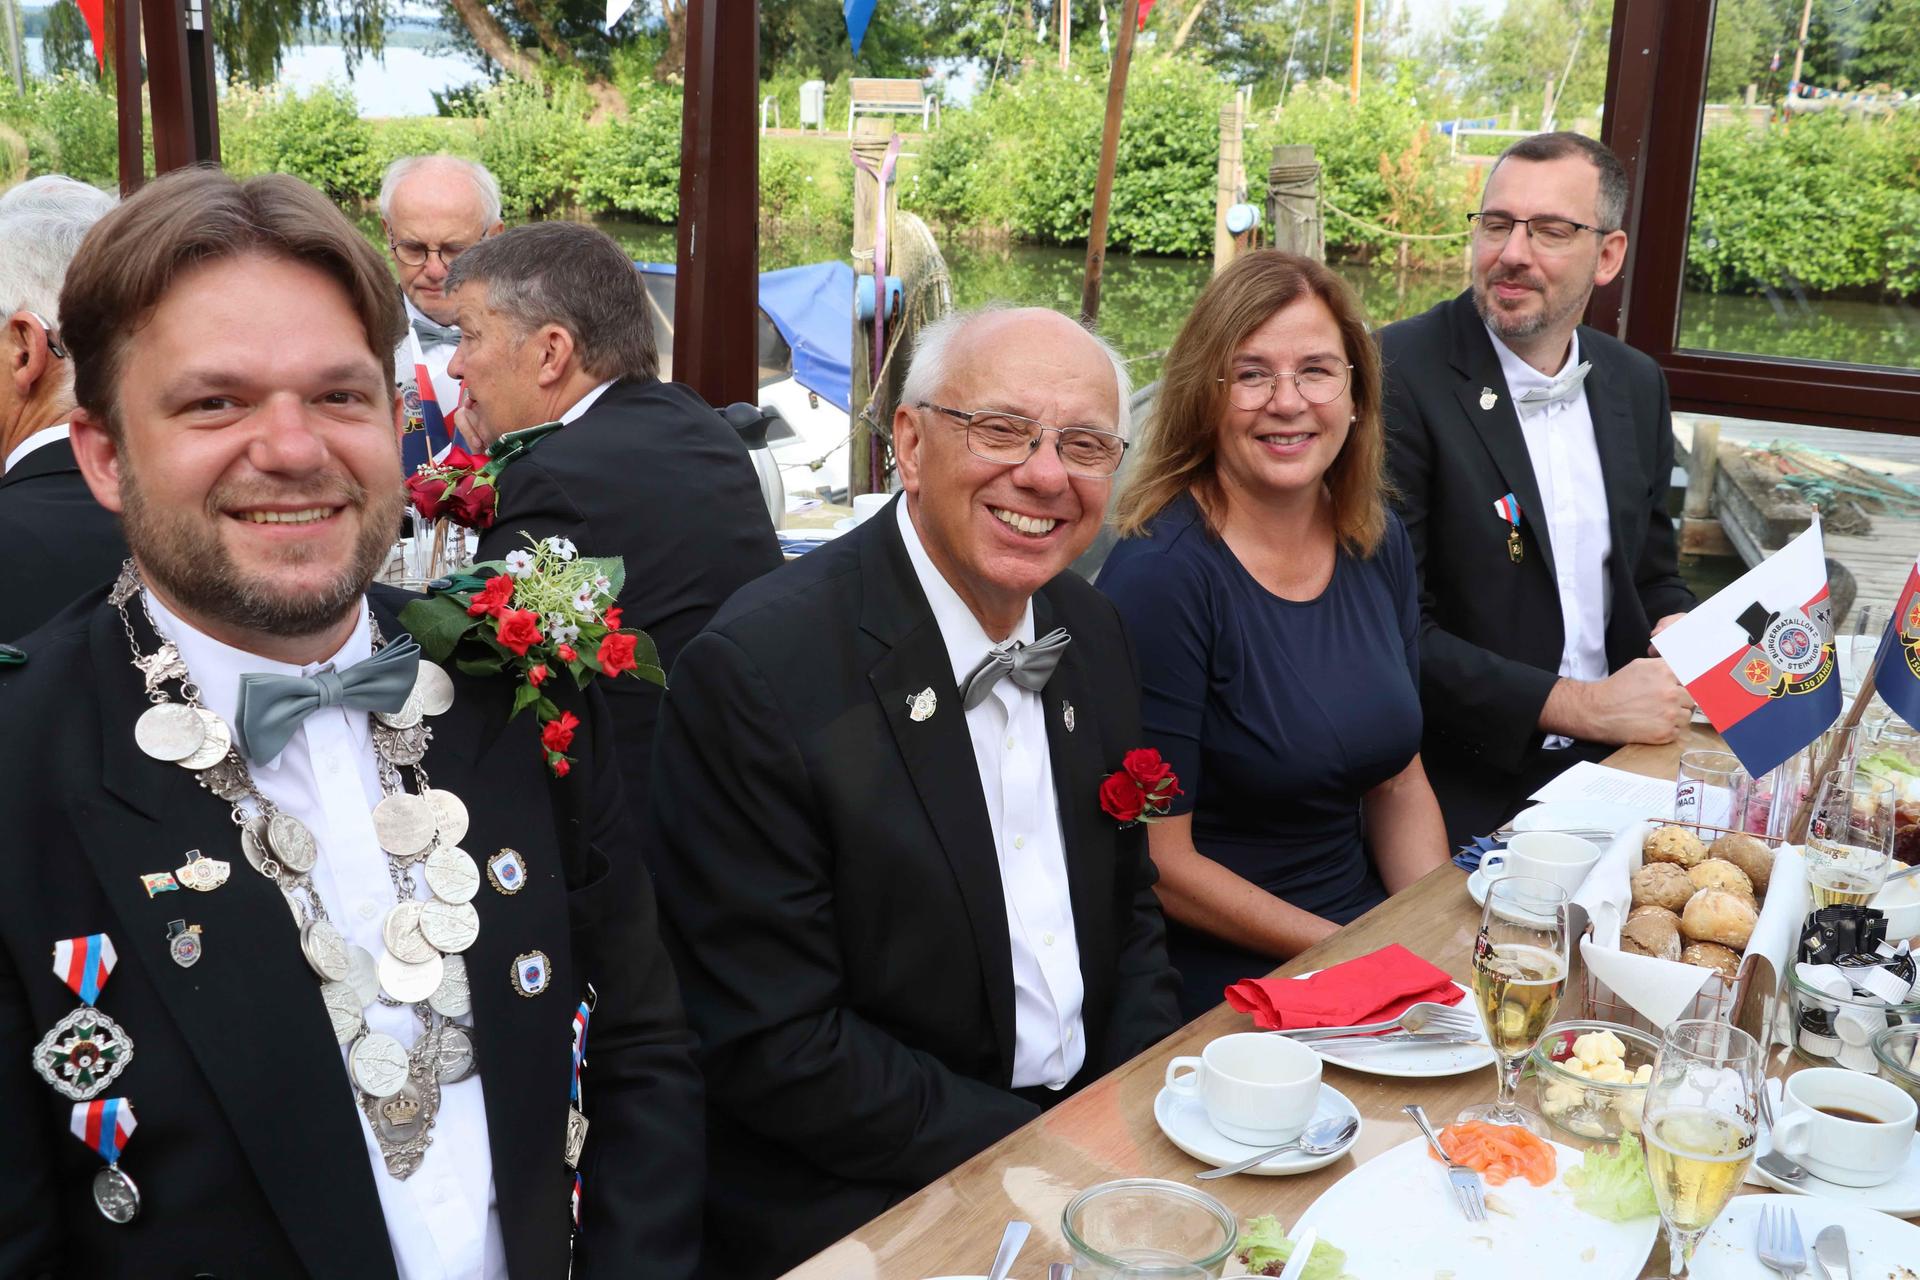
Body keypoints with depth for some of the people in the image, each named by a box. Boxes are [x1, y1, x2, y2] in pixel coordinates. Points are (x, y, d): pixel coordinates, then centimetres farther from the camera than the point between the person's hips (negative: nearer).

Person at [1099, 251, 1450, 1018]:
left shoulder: (1378, 545, 3)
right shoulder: (1160, 574, -17)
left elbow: (1398, 782, 12)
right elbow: (1157, 860, -15)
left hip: (1367, 940, 6)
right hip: (1218, 983, -6)